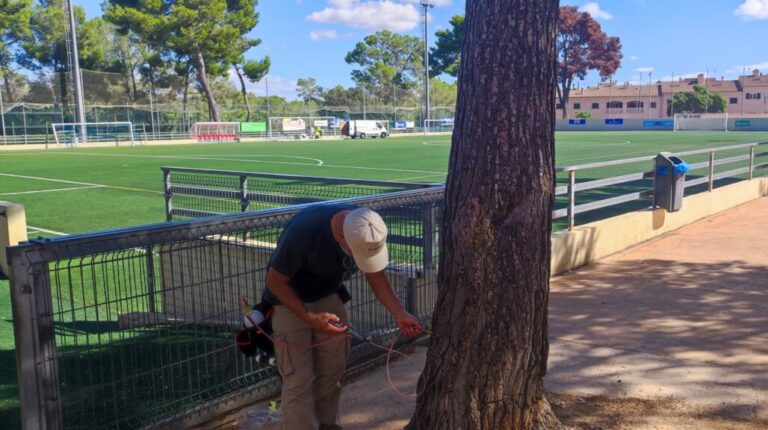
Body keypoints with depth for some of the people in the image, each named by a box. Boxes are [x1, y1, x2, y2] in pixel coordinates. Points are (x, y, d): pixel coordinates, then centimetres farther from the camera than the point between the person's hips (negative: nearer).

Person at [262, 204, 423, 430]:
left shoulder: (367, 232, -22)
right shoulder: (304, 231, -37)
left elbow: (376, 275, -8)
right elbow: (274, 281, -24)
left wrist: (399, 314, -21)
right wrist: (309, 318, -31)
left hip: (329, 295, 5)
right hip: (290, 300, -5)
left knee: (332, 369, 9)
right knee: (299, 378, -6)